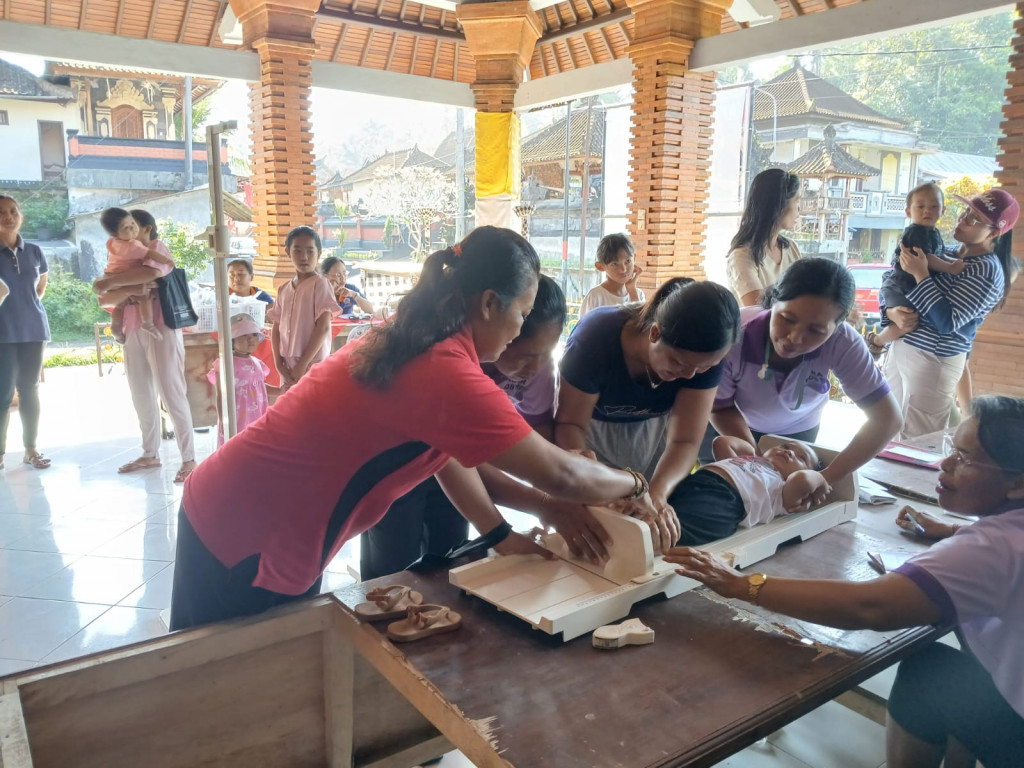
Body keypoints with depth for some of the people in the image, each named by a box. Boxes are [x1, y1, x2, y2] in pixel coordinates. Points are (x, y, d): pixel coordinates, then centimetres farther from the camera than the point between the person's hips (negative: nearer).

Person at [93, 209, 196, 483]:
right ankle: (150, 454, 22)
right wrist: (131, 290, -17)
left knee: (171, 394, -8)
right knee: (141, 397, 10)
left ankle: (189, 459, -5)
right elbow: (104, 299, 3)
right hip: (133, 332, 7)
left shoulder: (158, 247, 1)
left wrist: (107, 282, -18)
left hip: (161, 329, -7)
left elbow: (151, 272, -26)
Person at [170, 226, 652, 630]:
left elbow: (447, 450, 8)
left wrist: (502, 537, 5)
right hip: (245, 547, -9)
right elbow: (559, 474, -24)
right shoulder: (446, 373, -28)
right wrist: (634, 485, -5)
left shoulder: (413, 342, 2)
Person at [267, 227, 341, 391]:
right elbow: (277, 329, 11)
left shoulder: (320, 284, -6)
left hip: (313, 365, -6)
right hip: (288, 368, 6)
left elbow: (323, 327, -13)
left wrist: (303, 364, -14)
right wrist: (278, 363, -2)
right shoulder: (284, 290, 11)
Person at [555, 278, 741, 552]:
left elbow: (685, 441, -28)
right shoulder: (596, 337, -37)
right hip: (593, 430, -2)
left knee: (662, 527, 8)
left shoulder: (706, 354, -28)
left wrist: (657, 494, -49)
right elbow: (570, 424, -28)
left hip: (654, 430, 2)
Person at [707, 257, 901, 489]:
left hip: (797, 431, 1)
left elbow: (886, 417, -31)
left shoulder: (842, 342, -36)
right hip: (734, 425, -1)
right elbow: (721, 409, -21)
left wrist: (826, 477, -42)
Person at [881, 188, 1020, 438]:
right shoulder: (943, 254, 10)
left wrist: (921, 275, -22)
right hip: (899, 349, 8)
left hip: (933, 362, -8)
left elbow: (947, 322, -22)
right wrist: (891, 312, -11)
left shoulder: (987, 271, -13)